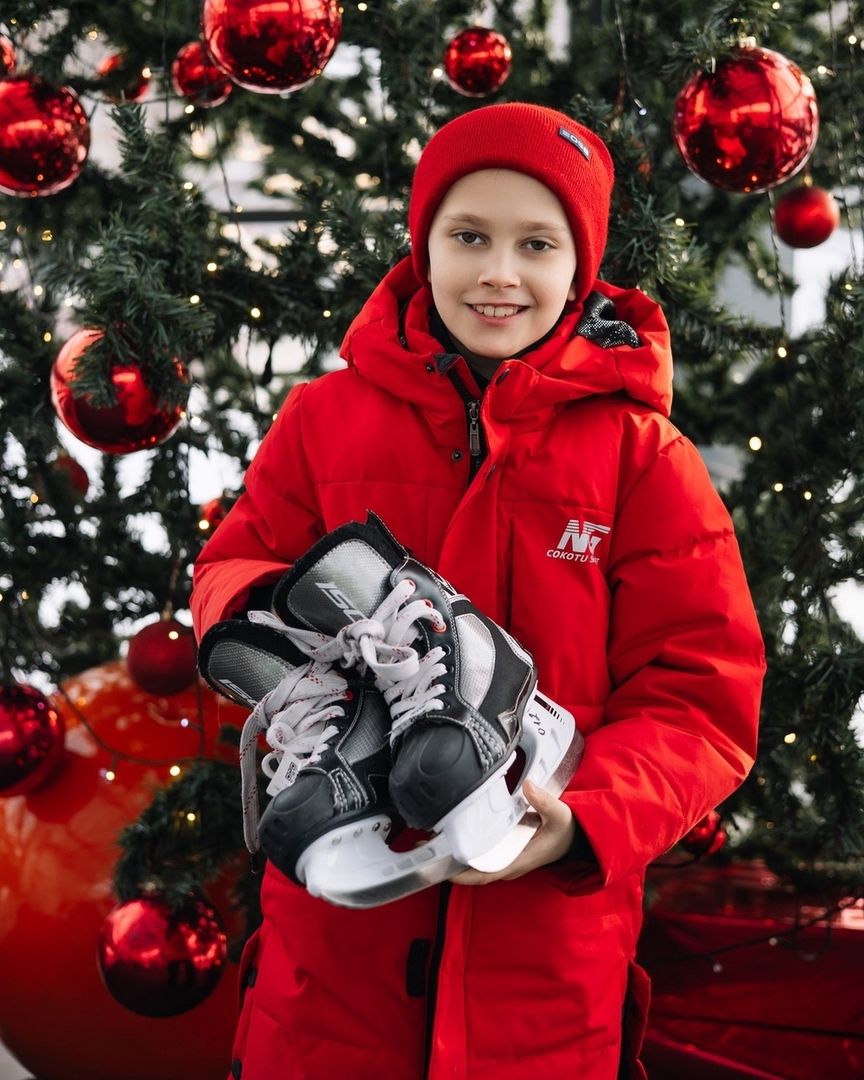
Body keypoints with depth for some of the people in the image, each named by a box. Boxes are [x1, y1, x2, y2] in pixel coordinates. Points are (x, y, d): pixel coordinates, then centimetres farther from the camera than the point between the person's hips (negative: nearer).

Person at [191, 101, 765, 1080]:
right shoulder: (327, 417, 3)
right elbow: (233, 567, 12)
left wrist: (583, 821, -21)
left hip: (549, 936, -1)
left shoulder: (645, 456, -2)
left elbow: (701, 697, -4)